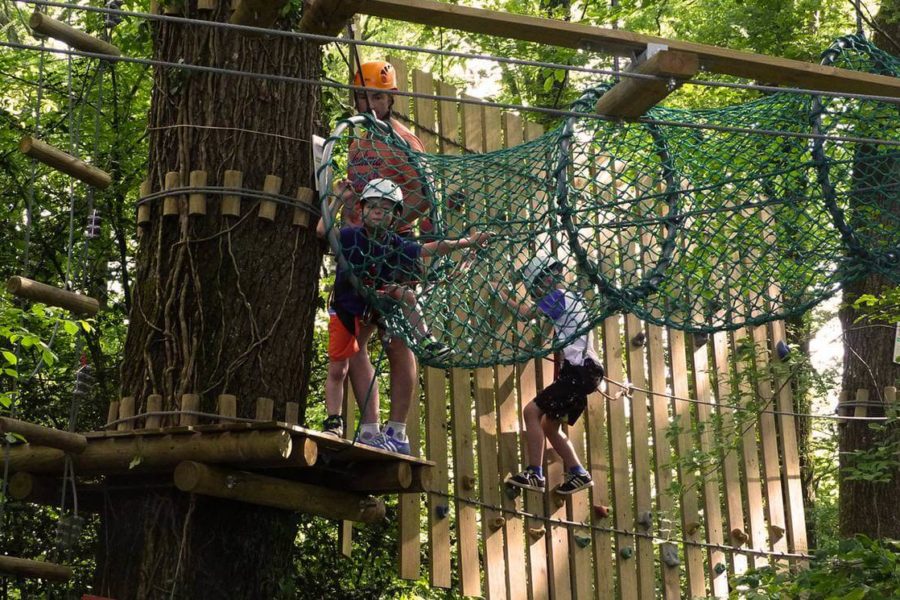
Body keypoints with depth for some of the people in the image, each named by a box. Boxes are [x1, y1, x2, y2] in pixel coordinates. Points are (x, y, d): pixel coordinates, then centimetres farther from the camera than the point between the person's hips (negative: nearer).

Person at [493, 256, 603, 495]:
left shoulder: (558, 296, -6)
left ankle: (535, 474, -20)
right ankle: (578, 474, 13)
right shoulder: (572, 299, 22)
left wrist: (501, 293, -3)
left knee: (532, 411, -15)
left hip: (578, 370, -10)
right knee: (549, 426, 14)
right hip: (586, 371, 10)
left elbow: (527, 313, -14)